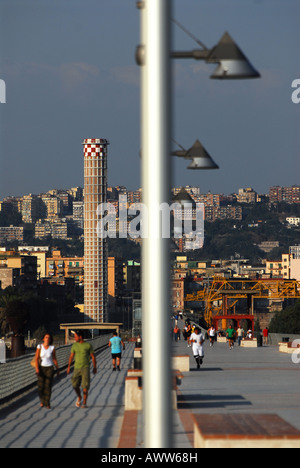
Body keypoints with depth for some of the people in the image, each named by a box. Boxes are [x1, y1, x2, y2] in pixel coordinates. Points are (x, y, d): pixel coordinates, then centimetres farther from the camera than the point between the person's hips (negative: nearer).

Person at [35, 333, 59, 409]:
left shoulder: (52, 348, -5)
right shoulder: (39, 347, -5)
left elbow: (54, 359, 3)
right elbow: (36, 358, -7)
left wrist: (57, 369, 6)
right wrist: (37, 369, -17)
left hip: (49, 368, -1)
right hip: (41, 368, 1)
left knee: (48, 386, -8)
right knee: (41, 386, 1)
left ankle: (47, 403, -3)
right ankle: (42, 401, 24)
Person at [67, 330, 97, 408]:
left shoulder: (88, 345, -4)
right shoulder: (75, 345, 6)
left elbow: (93, 356, 3)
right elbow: (71, 356, 8)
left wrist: (95, 367, 4)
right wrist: (69, 367, -1)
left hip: (85, 368, -3)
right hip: (77, 368, 3)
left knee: (85, 386, -8)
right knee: (75, 385, -1)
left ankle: (84, 403, 0)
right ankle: (79, 397, 27)